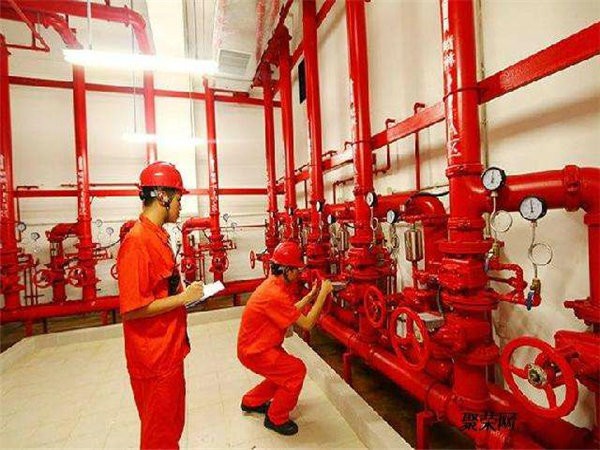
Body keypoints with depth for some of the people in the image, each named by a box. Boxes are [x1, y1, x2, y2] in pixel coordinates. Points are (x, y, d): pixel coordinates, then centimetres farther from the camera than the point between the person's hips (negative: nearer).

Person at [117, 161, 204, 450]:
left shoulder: (158, 237, 6)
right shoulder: (137, 241, -23)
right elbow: (132, 309, -26)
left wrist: (186, 292, 3)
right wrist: (183, 298, -19)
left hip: (169, 351, 9)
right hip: (154, 359, -9)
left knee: (172, 424, 26)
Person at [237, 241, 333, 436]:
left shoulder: (274, 284, 1)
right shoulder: (275, 294, -32)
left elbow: (291, 312, 8)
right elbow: (307, 323, -26)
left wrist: (310, 296, 2)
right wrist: (323, 294, -22)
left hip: (258, 345, 10)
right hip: (254, 351, -10)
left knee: (285, 372, 18)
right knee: (297, 370, -12)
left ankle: (251, 402, 37)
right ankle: (276, 418, 9)